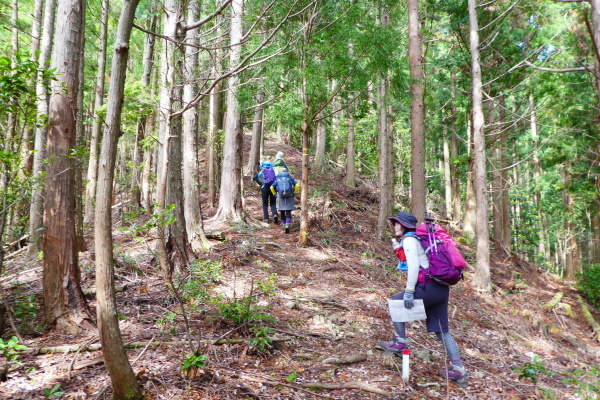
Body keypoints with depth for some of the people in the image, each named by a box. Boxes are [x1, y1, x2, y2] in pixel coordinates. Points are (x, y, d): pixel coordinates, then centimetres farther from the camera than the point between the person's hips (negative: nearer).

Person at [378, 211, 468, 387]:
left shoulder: (409, 239, -4)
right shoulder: (418, 238, 23)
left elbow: (414, 265, -15)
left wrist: (409, 292, -17)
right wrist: (396, 245, 20)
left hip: (429, 287, -9)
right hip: (441, 288, 9)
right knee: (442, 330, 13)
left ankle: (400, 344, 14)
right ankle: (458, 371, 14)